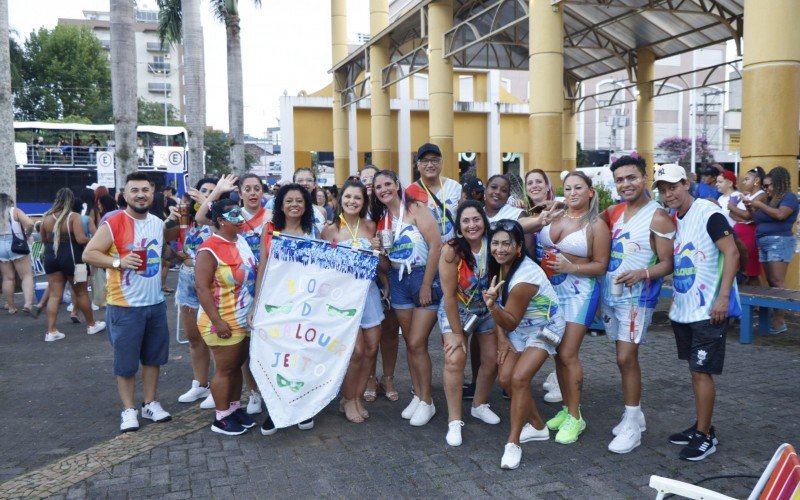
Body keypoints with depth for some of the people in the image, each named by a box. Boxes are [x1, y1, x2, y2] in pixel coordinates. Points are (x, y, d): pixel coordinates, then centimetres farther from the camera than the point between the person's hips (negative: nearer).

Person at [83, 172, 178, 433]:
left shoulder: (159, 223, 7)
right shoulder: (113, 223, -13)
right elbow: (89, 254, -13)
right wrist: (118, 261, -24)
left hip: (156, 303, 6)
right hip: (125, 305, -6)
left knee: (153, 357, 15)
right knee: (125, 360, 5)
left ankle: (150, 403, 29)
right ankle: (128, 410, 18)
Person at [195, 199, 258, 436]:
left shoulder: (241, 240, 6)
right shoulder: (209, 250, -20)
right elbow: (202, 287, -23)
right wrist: (217, 321, -25)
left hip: (244, 320, 8)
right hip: (224, 323, -8)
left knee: (237, 366, 17)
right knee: (225, 369, 3)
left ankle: (234, 407, 31)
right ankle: (221, 418, 16)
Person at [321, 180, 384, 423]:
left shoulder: (370, 226, 8)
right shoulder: (331, 229, -4)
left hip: (369, 289, 5)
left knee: (372, 348, 5)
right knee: (356, 350, -8)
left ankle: (357, 396, 23)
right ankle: (348, 400, 14)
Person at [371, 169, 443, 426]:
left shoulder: (416, 208, -9)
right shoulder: (381, 217, 8)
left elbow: (436, 246, -16)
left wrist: (427, 285, -16)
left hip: (424, 278, -5)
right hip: (398, 281, 6)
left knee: (417, 344, -6)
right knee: (410, 343, 9)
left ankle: (427, 402, 9)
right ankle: (417, 395, 22)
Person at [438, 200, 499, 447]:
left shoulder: (493, 245, -17)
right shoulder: (451, 251, -26)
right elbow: (449, 295, -21)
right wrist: (456, 333, -16)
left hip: (486, 309, 4)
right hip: (456, 311, -3)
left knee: (492, 359, 5)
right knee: (455, 359, -16)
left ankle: (480, 405, 31)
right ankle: (454, 421, -4)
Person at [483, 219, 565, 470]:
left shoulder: (525, 276, -31)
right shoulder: (498, 265, -7)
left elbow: (510, 322, -27)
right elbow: (503, 318, 3)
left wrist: (492, 305, -44)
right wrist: (501, 338, -6)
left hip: (543, 329, -7)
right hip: (517, 328, 8)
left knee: (519, 378, -21)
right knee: (505, 379, -2)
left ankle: (513, 443, -9)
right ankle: (538, 426, 21)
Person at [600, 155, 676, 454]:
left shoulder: (658, 217, -11)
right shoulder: (614, 211, 8)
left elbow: (668, 263, -12)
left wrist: (642, 274, -30)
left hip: (637, 295, -6)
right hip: (611, 292, 7)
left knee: (626, 357, -9)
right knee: (625, 356, 14)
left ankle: (632, 427, 1)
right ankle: (634, 414, 27)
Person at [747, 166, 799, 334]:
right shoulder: (770, 199, 20)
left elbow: (780, 214, -21)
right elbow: (760, 220, 24)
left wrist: (760, 205, -12)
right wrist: (752, 210, 9)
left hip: (779, 242, -9)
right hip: (764, 243, 9)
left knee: (777, 282, -13)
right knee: (770, 282, 3)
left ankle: (780, 321, -14)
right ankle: (776, 316, 3)